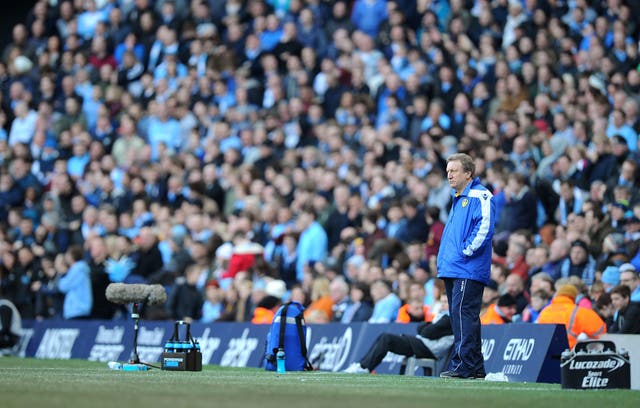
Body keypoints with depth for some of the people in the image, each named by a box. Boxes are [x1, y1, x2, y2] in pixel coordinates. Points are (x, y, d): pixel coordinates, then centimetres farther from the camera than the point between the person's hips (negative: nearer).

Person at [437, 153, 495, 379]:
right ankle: (475, 368, 13)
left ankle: (465, 365, -16)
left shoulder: (480, 196, -7)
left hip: (469, 270, -10)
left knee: (463, 314, -14)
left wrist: (467, 251, -16)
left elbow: (485, 227, -18)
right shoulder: (458, 199, 22)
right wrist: (444, 257, 18)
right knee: (459, 316, 9)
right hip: (452, 269, 10)